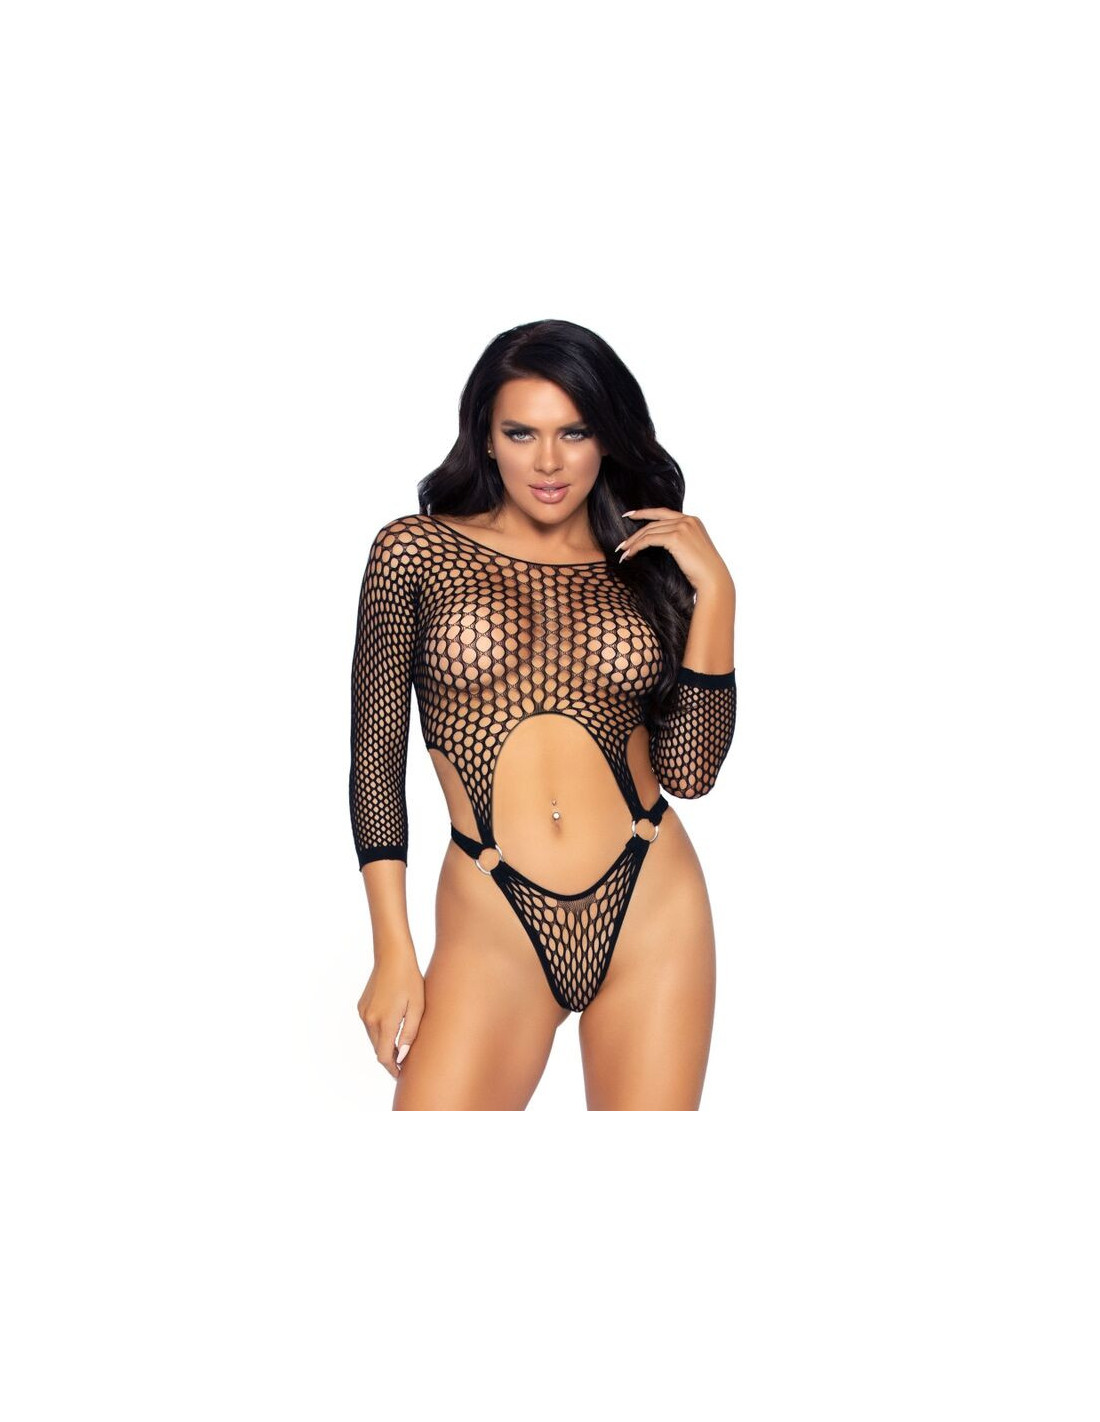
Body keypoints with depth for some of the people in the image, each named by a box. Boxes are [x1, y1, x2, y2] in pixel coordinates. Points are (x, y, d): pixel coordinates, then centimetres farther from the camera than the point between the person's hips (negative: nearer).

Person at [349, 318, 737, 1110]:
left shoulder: (647, 566, 8)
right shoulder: (416, 551, 1)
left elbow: (690, 771, 0)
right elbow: (375, 754, 1)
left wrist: (713, 591, -4)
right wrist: (393, 950, -3)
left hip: (654, 910, 2)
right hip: (493, 926, -2)